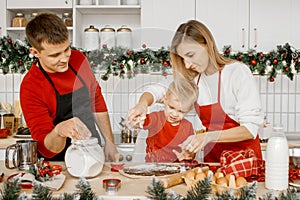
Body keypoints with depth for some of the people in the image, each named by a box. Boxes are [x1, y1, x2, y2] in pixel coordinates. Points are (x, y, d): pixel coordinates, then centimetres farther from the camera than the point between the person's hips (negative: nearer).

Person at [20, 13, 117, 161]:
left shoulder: (78, 59, 0)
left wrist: (109, 142, 12)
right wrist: (58, 131, -35)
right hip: (60, 163, -4)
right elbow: (46, 150, -13)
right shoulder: (30, 88, -17)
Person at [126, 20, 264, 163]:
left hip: (244, 155, -5)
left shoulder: (238, 72, -12)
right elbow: (158, 89, 8)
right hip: (212, 155, 5)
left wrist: (209, 136, -27)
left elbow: (251, 127, -15)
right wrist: (143, 103, -15)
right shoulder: (192, 77, 2)